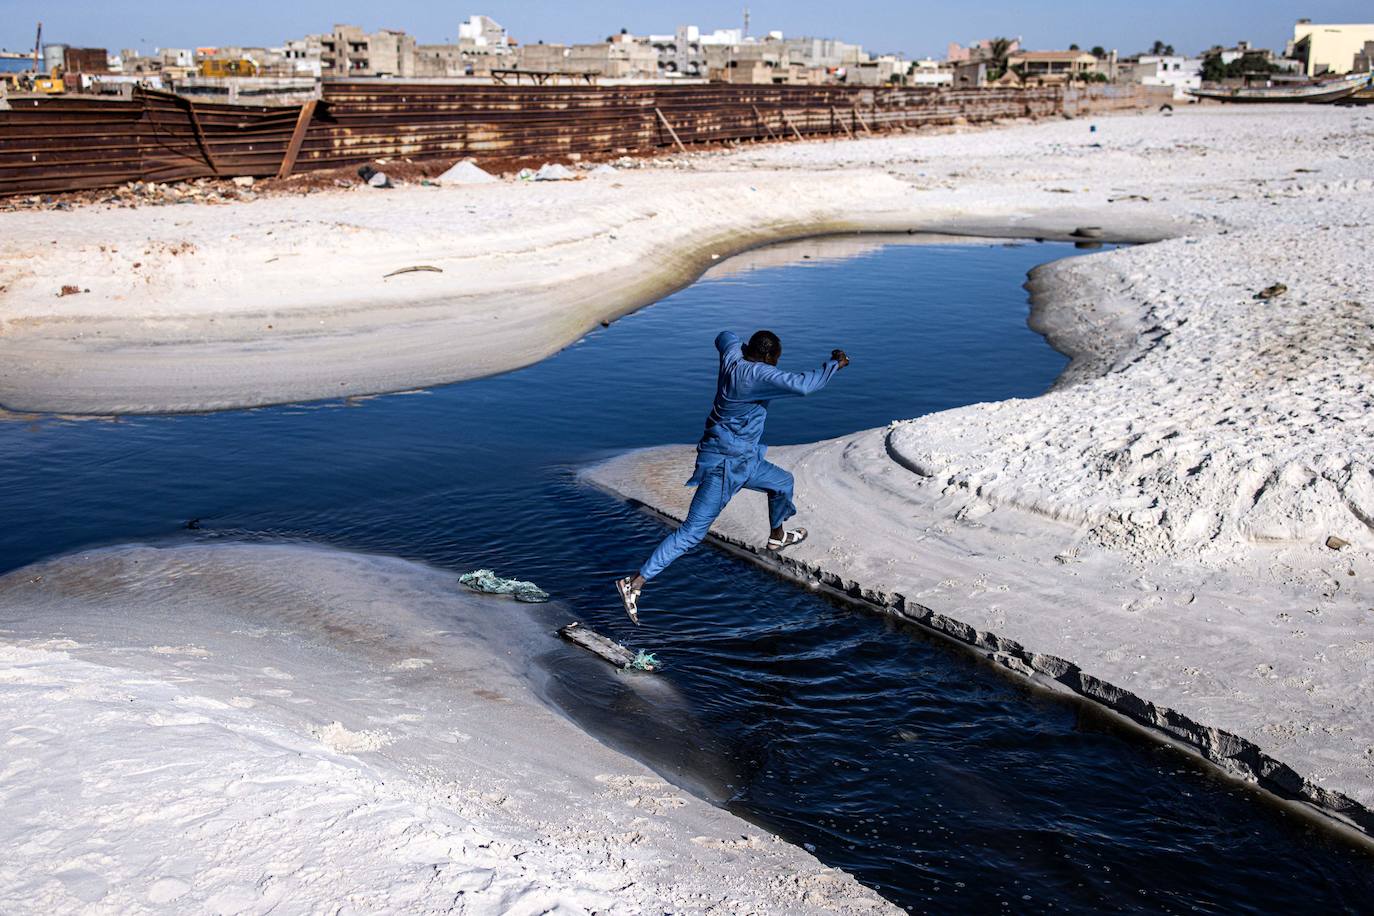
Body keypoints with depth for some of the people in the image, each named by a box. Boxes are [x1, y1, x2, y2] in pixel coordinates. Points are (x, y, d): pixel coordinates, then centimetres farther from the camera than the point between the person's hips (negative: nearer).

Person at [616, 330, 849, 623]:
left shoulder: (733, 356, 0)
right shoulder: (757, 374, -25)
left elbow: (724, 337, 25)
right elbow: (801, 385, -34)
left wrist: (746, 347, 42)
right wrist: (834, 365, -19)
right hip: (724, 465, -10)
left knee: (782, 482, 27)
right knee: (693, 531, -1)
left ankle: (777, 537, 54)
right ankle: (635, 582, 1)